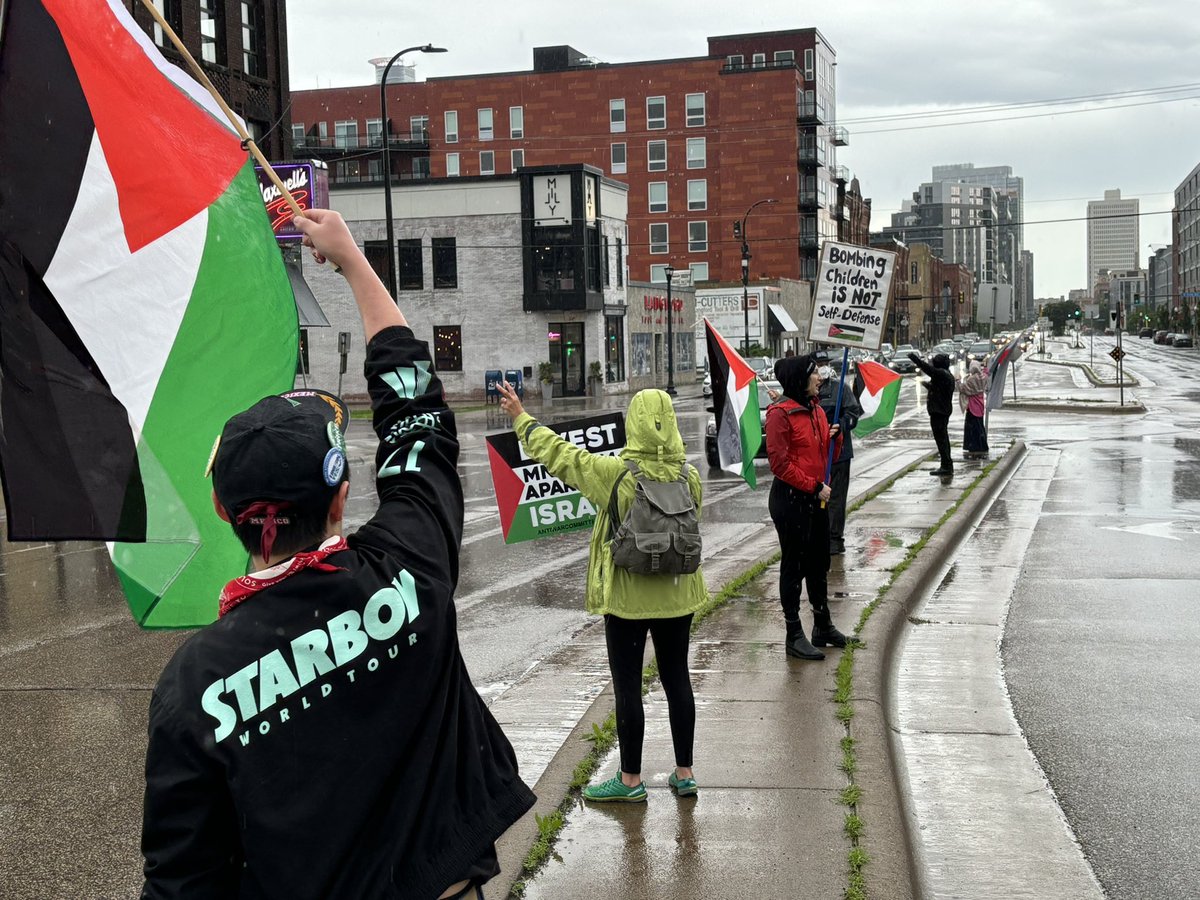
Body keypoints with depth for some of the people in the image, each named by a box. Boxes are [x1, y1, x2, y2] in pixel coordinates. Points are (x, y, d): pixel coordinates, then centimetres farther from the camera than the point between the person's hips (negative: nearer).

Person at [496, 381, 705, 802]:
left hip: (628, 597, -5)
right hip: (677, 594, 5)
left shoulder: (615, 473, -17)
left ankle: (630, 780, 14)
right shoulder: (689, 476, -5)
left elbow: (557, 452, -7)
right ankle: (684, 773, 23)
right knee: (677, 679, 14)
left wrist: (521, 417, 7)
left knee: (627, 685, 5)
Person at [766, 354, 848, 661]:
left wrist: (835, 437, -2)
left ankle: (823, 626, 32)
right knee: (794, 566, 1)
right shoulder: (780, 413, -14)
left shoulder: (816, 410, 11)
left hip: (817, 498, 8)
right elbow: (779, 463, -18)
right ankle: (794, 636, 11)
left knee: (819, 564, 18)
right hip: (791, 498, -8)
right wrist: (813, 486, -17)